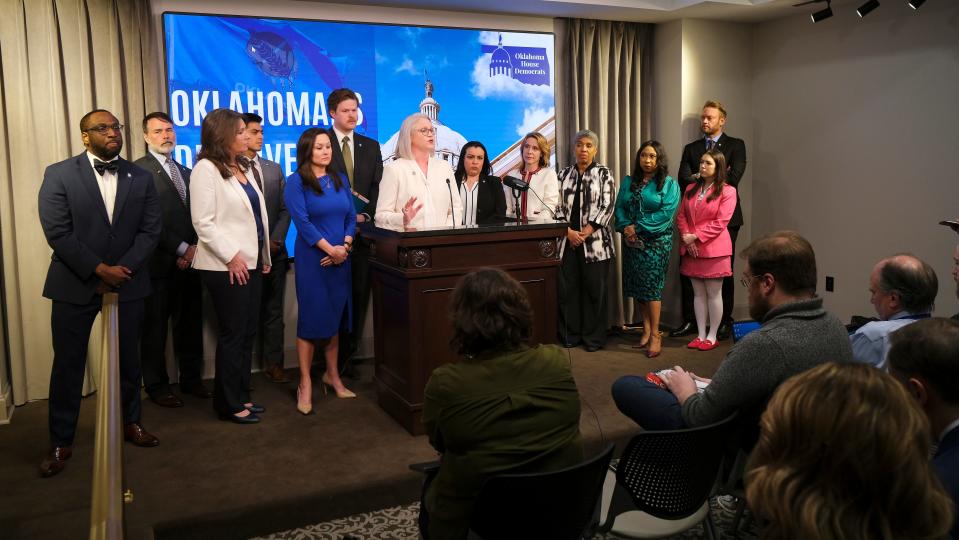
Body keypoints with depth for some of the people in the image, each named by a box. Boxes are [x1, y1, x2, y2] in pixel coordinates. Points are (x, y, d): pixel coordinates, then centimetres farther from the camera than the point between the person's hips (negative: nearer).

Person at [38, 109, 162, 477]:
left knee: (128, 360, 12)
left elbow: (150, 230, 0)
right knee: (68, 364, 5)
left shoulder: (140, 178, 5)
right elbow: (57, 233, -10)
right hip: (75, 284, -2)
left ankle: (131, 423, 31)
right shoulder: (59, 175, -3)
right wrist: (99, 269, -16)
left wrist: (122, 269, -12)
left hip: (127, 282, 2)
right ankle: (61, 442, 17)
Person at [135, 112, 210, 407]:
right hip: (160, 262, -6)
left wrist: (194, 249, -2)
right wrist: (181, 249, -13)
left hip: (190, 261, 6)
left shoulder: (186, 172, 16)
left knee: (190, 325, 12)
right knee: (155, 327, 5)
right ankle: (157, 385, 18)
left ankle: (191, 378, 25)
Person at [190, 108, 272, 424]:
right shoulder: (206, 169, -10)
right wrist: (231, 256, -18)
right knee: (232, 334, 0)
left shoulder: (242, 167, 15)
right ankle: (229, 405, 13)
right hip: (227, 266, -8)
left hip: (250, 262, 8)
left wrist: (264, 256, 13)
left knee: (247, 333, 12)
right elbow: (203, 223, -16)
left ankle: (241, 396, 24)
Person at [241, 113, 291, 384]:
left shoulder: (274, 169, 12)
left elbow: (284, 209, 10)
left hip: (274, 250, 4)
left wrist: (276, 240, -3)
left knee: (273, 311, 9)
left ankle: (273, 364, 17)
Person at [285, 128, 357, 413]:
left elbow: (351, 216, 9)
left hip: (340, 258, 5)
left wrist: (345, 246, -7)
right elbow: (302, 221, -13)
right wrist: (330, 249, -16)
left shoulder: (340, 179, 11)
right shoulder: (296, 181, -4)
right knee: (311, 317, -1)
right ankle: (305, 383, 8)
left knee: (335, 316, 11)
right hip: (312, 259, -5)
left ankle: (332, 375, 24)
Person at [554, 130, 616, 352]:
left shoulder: (604, 174, 2)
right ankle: (570, 335, 17)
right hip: (567, 241, 3)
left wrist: (584, 233, -13)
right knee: (567, 289, 5)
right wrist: (569, 232, -8)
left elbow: (607, 207, -7)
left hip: (595, 241, -3)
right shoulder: (564, 174, 11)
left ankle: (594, 337, 12)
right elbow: (557, 207, 6)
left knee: (594, 290, 1)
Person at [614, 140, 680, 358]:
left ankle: (655, 335, -3)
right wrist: (626, 227, -13)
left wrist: (637, 227, -15)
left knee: (651, 285, -9)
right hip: (632, 241, 4)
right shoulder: (628, 182, 13)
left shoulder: (669, 184, -1)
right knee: (637, 285, 5)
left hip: (656, 241, -4)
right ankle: (646, 330, 15)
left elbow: (666, 213, -12)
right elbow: (619, 208, 6)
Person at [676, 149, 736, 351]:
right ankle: (700, 335, 16)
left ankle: (712, 337, 10)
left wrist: (695, 236, -15)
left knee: (714, 294, 2)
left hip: (714, 249, -5)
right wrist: (686, 238, -8)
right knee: (698, 293, 10)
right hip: (691, 249, 5)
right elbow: (681, 216, 8)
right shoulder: (690, 189, 13)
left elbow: (720, 223, -12)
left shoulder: (727, 191, -5)